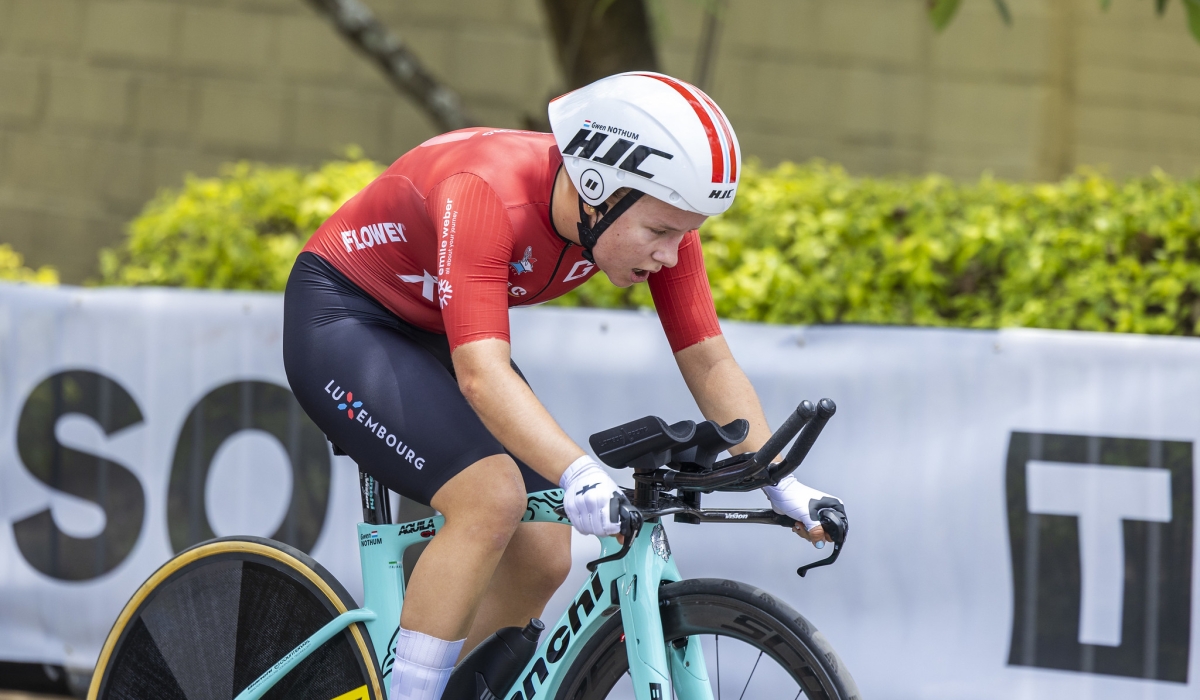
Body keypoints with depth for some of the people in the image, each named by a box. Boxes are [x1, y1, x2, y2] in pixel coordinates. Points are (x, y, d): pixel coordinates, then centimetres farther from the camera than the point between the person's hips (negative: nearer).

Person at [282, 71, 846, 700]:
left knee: (541, 558, -5)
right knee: (492, 497, -28)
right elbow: (482, 376, -46)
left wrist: (779, 484, -23)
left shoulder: (657, 212, -18)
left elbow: (709, 362, -12)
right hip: (342, 319, -7)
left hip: (433, 334, 7)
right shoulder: (487, 195, -37)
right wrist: (581, 480, -59)